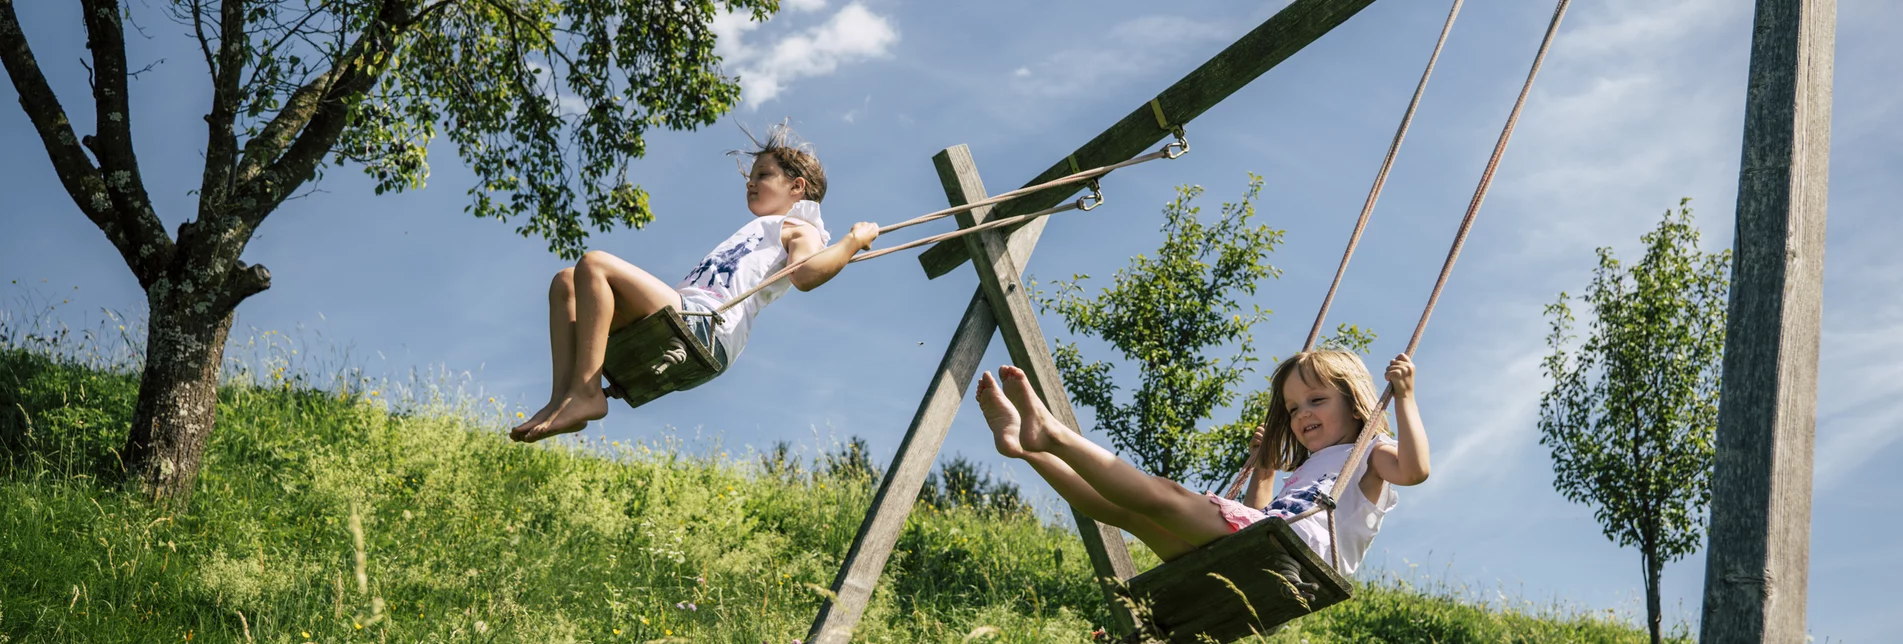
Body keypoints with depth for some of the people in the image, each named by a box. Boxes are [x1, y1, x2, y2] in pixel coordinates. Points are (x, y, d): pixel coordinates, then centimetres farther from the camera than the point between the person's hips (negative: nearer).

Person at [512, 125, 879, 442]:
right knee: (567, 283, 6)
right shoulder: (758, 230, 37)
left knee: (594, 265, -22)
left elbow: (805, 274, -17)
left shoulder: (800, 229, 7)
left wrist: (854, 241, -18)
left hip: (705, 326, -10)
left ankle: (586, 393, -29)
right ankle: (563, 397, -14)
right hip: (683, 314, 10)